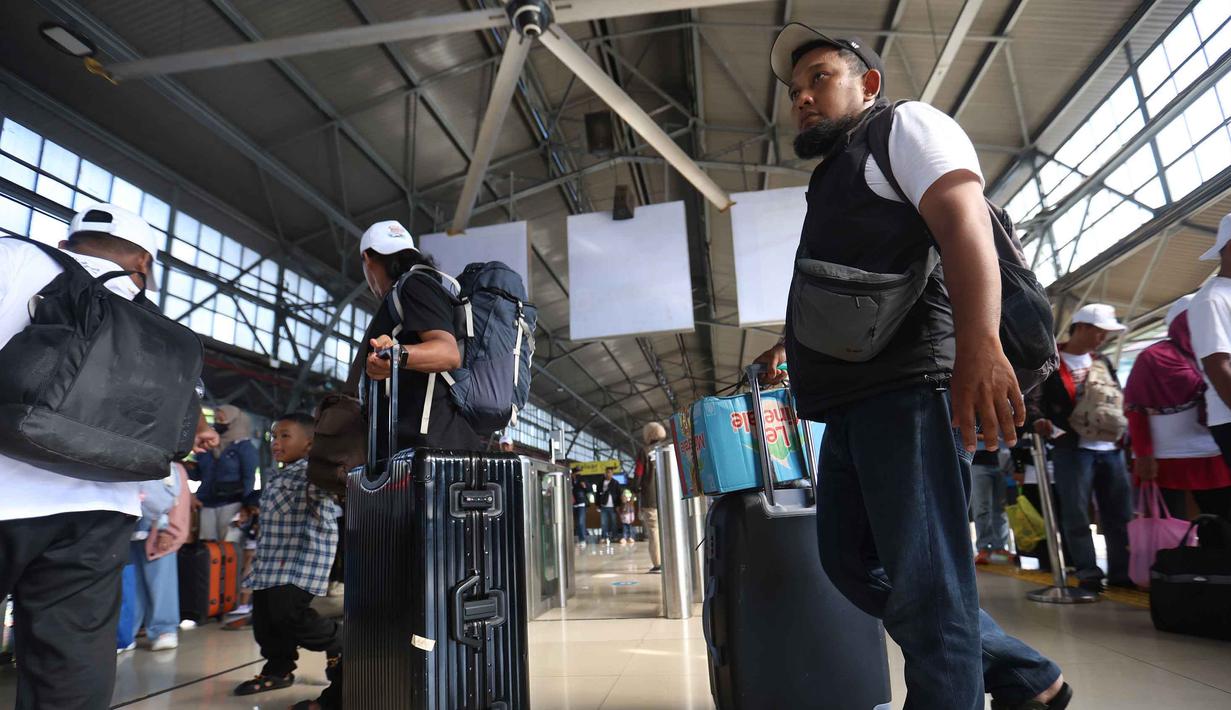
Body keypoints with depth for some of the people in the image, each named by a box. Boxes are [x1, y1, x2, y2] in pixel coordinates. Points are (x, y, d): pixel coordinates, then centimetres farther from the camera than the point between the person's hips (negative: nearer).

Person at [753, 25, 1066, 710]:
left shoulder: (906, 125, 5)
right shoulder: (834, 178, 31)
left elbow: (963, 219, -15)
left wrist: (978, 343, -29)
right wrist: (791, 344, 38)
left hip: (909, 389, -10)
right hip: (852, 404, 10)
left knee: (922, 582, -7)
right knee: (854, 563, 12)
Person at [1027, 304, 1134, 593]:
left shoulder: (1103, 362, 19)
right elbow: (1033, 401, -7)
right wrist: (1042, 422, -25)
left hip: (1111, 447, 6)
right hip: (1073, 447, -6)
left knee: (1120, 512, 8)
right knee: (1077, 514, -4)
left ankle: (1121, 572, 18)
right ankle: (1089, 574, 4)